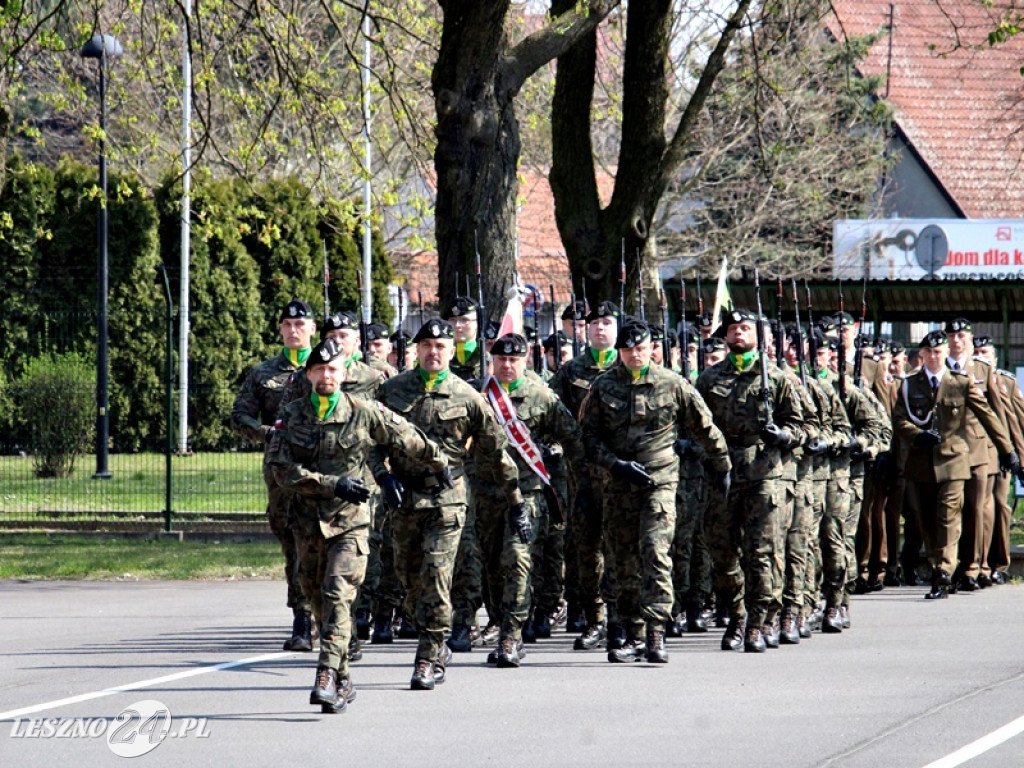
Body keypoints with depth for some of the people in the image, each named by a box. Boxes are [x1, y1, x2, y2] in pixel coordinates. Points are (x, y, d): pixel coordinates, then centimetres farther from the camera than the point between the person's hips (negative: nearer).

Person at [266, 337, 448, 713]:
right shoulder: (292, 415, 1)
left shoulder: (365, 413, -3)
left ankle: (327, 677, -27)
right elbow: (281, 468, -8)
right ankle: (343, 681, 22)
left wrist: (440, 464, 25)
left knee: (337, 597, -19)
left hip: (351, 523, -4)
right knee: (320, 602, 10)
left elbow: (408, 440, 11)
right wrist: (334, 485, -16)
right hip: (309, 523, 4)